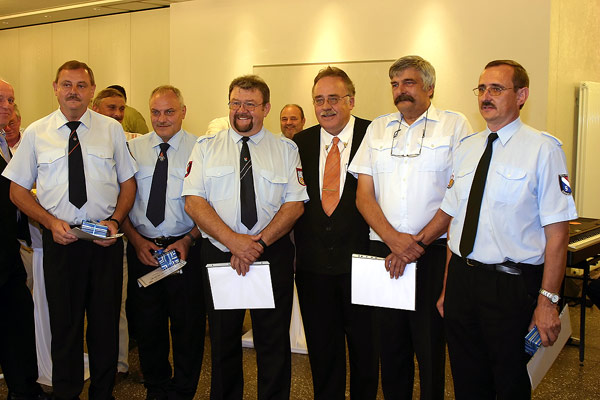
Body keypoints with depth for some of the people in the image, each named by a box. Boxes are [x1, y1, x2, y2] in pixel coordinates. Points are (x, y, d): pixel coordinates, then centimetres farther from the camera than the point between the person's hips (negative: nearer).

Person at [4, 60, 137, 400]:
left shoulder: (112, 129, 6)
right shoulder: (36, 133, 4)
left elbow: (128, 182, 9)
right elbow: (18, 190, 6)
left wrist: (115, 221, -8)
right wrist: (51, 222, -10)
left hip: (106, 240, 1)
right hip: (60, 240, 0)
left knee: (106, 321, 8)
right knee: (64, 323, 7)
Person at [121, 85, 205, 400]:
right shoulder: (132, 148, 6)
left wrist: (188, 240, -13)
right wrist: (136, 240, -5)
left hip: (186, 249, -2)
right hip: (141, 249, 3)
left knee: (188, 326, 6)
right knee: (146, 325, 12)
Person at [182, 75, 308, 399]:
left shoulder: (286, 149, 6)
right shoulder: (206, 147, 6)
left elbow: (295, 204, -2)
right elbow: (194, 202, -4)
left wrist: (258, 242, -15)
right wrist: (233, 240, -17)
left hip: (274, 255, 0)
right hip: (218, 254, 1)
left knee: (274, 342, 5)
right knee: (223, 341, 11)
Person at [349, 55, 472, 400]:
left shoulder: (455, 125, 2)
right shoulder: (378, 129, 13)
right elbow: (364, 194, 6)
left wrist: (418, 242, -11)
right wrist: (394, 239, -9)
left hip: (433, 253, -3)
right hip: (384, 250, 3)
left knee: (431, 344, 1)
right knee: (390, 345, 11)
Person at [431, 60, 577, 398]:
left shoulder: (543, 149, -8)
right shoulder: (466, 149, 9)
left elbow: (557, 231, -12)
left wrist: (547, 300, -15)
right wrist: (447, 288, 12)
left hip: (511, 285, -5)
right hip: (461, 278, 5)